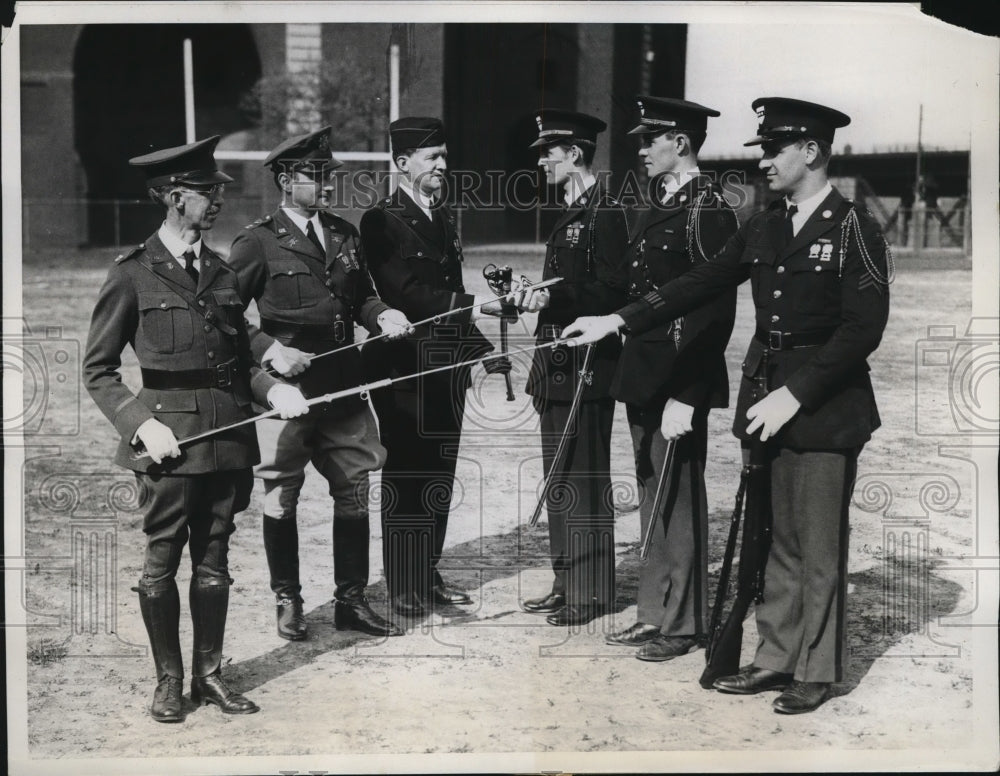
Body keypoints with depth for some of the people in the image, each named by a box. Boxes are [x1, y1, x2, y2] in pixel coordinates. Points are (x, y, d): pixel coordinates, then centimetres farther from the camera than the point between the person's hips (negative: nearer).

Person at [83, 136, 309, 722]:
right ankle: (169, 681, 16)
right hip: (169, 436, -5)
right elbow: (99, 370, -1)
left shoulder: (223, 273, 13)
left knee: (214, 560, 11)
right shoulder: (133, 274, -2)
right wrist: (142, 424, -13)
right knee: (162, 561, 2)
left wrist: (273, 389, 1)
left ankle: (210, 675, 21)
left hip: (228, 433, 5)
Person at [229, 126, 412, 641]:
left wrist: (382, 315, -1)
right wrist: (269, 349, -18)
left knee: (354, 493, 8)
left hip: (344, 386, 5)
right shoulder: (258, 241, -6)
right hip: (285, 388, -5)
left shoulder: (343, 234, 12)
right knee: (281, 498, 5)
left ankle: (351, 601, 20)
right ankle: (287, 601, 22)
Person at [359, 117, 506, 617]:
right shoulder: (382, 221, -10)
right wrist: (474, 307, -24)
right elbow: (406, 294, -19)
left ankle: (429, 577, 22)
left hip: (446, 367, 8)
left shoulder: (443, 218, 15)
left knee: (438, 476, 12)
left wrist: (481, 348, 12)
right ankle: (404, 589, 9)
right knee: (406, 478, 0)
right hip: (404, 368, -7)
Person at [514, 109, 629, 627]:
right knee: (559, 481, 14)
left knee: (583, 481, -4)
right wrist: (521, 297, 15)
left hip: (586, 367, -10)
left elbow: (612, 292, -19)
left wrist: (552, 298, -26)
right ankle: (566, 585, 23)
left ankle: (591, 594, 5)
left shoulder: (604, 215, -13)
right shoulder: (569, 216, 17)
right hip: (557, 367, 10)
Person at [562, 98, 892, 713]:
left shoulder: (856, 231, -9)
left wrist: (795, 395, -18)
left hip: (825, 406, -6)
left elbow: (863, 329, -15)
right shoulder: (764, 228, 11)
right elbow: (700, 286, 10)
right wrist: (618, 322, 2)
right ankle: (776, 658, 22)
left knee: (821, 547, 3)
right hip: (769, 399, 6)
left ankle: (818, 671, 14)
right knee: (779, 541, 13)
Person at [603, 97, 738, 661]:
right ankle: (656, 613, 24)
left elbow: (715, 310, -18)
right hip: (645, 377, 9)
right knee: (653, 498, 14)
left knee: (678, 500, 0)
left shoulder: (708, 210, -14)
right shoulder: (659, 206, 15)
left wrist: (684, 397, -22)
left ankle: (684, 624, 11)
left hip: (680, 382, -9)